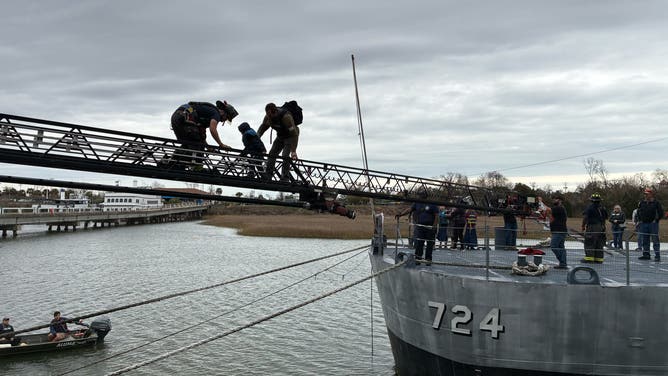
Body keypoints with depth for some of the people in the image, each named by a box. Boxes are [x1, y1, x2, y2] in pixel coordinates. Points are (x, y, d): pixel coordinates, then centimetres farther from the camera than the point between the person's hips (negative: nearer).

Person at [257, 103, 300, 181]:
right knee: (272, 154, -4)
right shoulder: (268, 117, -15)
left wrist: (293, 151, -40)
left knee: (285, 156, -21)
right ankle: (267, 175, 0)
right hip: (280, 136, 7)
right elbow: (262, 127, 2)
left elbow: (294, 134, -36)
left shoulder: (286, 117, -36)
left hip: (290, 137, -7)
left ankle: (285, 178, -15)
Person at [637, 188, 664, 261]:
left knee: (655, 240, -5)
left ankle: (657, 256, -2)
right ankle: (646, 255, 17)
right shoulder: (641, 203, 9)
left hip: (653, 224, -5)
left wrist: (656, 220, -7)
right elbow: (638, 212, 23)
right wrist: (640, 219, 13)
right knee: (645, 241, 9)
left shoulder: (656, 203, -5)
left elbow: (661, 212, -3)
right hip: (644, 224, 5)